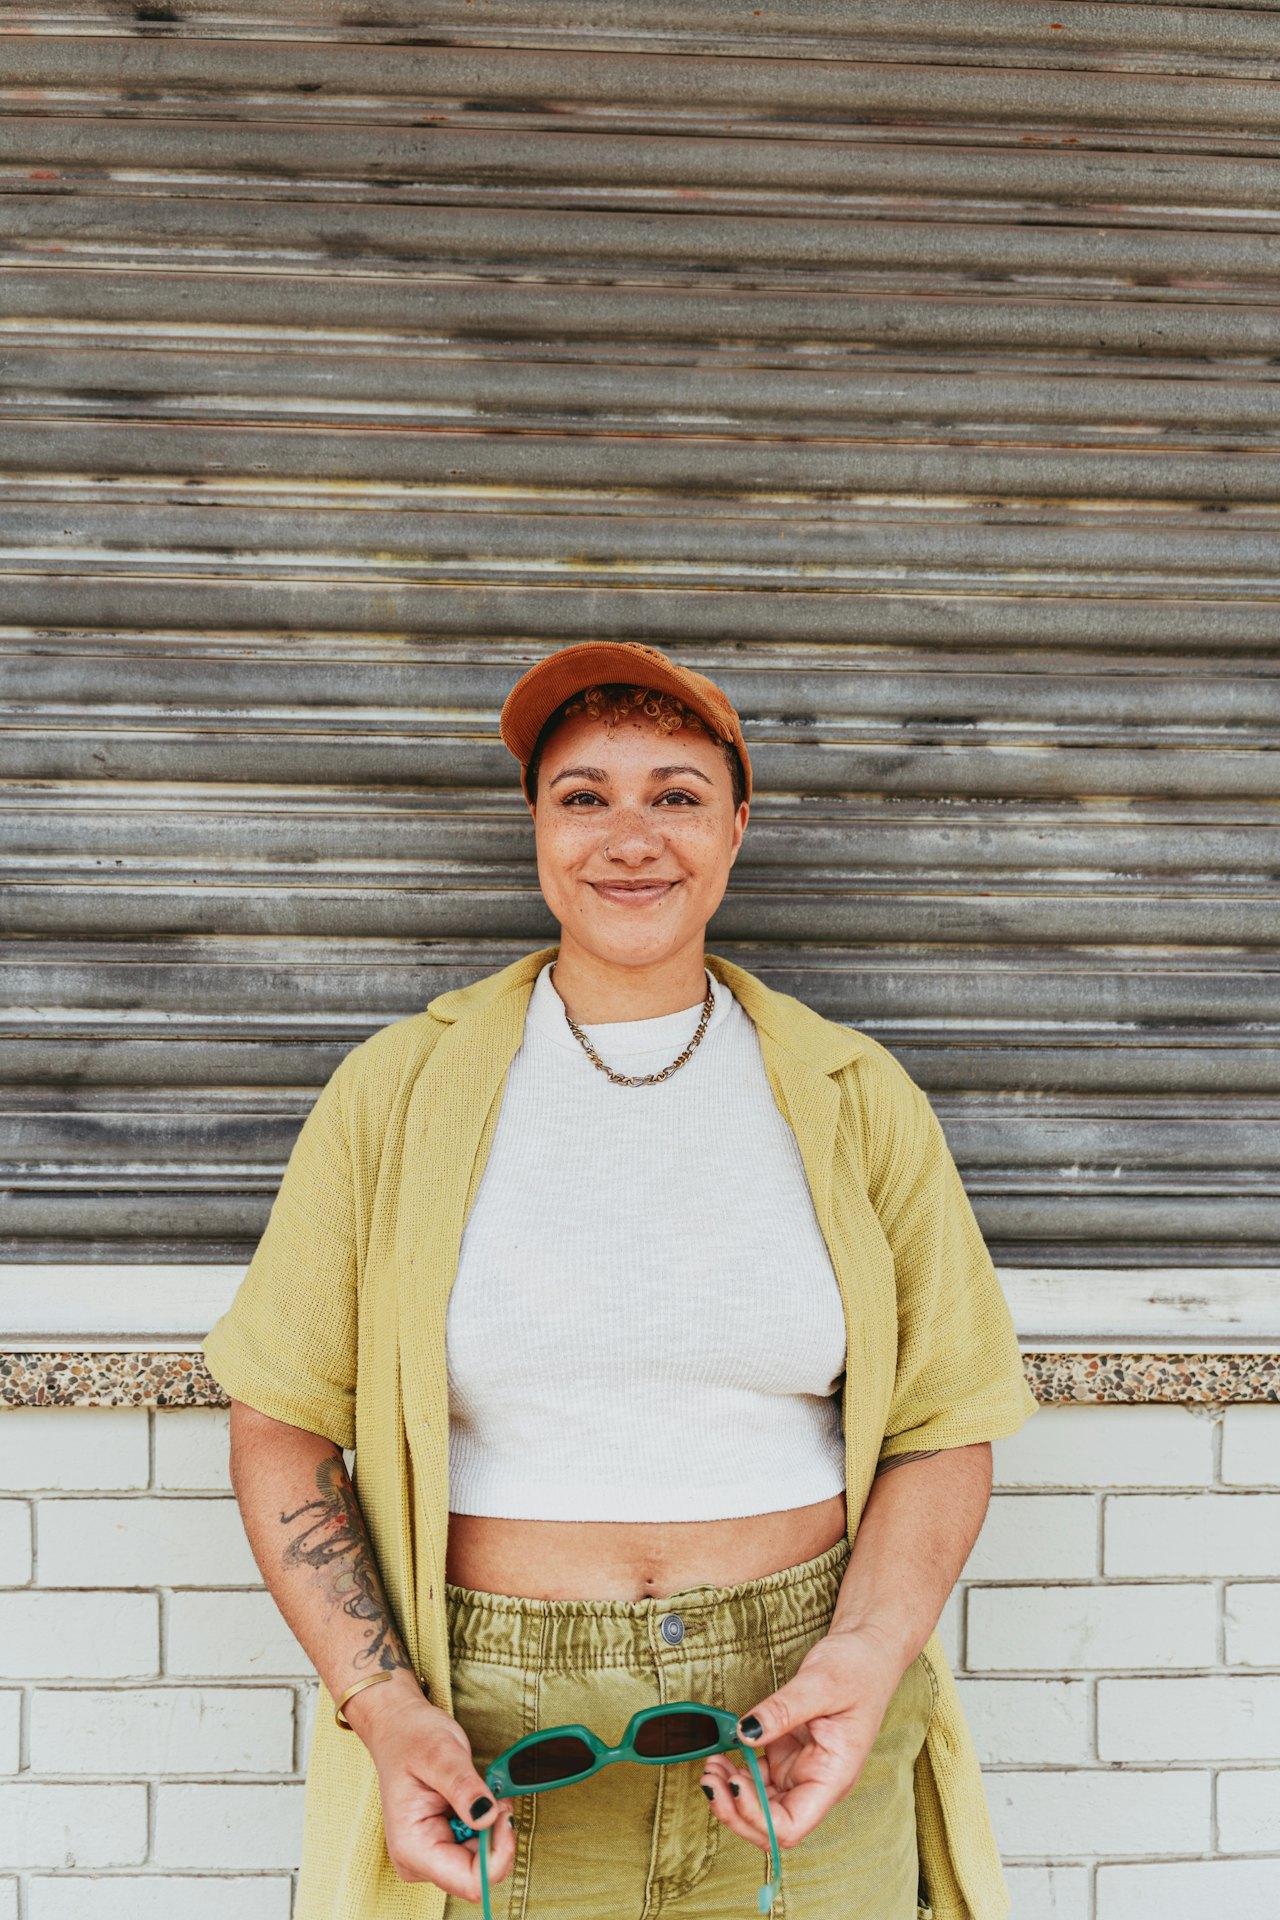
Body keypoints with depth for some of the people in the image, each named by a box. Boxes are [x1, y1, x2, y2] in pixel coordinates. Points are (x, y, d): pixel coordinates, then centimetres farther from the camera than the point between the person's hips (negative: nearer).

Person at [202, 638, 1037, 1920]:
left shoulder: (855, 1099, 1)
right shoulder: (394, 1092, -2)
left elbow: (944, 1428, 3)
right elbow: (280, 1425, 0)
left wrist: (870, 1656, -13)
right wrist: (379, 1706, -11)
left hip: (798, 1720, 1)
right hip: (494, 1750, -1)